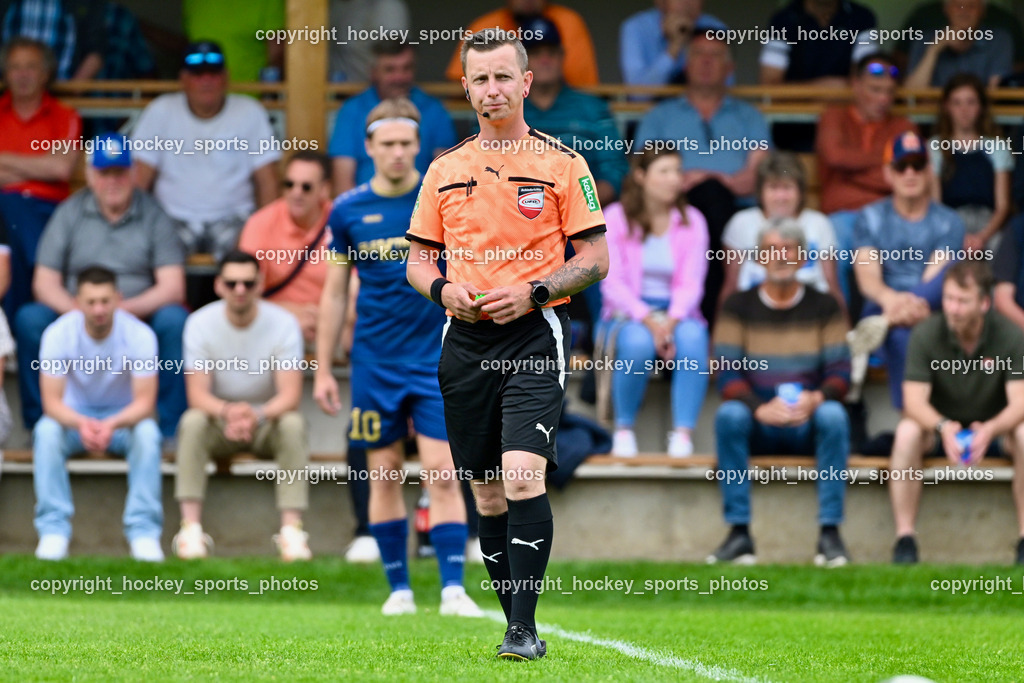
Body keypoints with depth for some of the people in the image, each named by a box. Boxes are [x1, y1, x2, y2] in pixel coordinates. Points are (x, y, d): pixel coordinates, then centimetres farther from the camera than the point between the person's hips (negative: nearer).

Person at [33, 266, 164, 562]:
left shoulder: (139, 335, -20)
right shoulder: (58, 334, -19)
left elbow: (145, 402, -21)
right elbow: (51, 402, -21)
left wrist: (112, 425, -43)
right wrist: (81, 424, -44)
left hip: (123, 415, 0)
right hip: (74, 415, 0)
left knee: (147, 432, -33)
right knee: (46, 431, -32)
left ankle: (143, 530, -28)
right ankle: (53, 529, -27)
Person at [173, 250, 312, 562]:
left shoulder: (283, 323, -12)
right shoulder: (201, 323, -10)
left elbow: (290, 394, -20)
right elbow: (197, 394, -17)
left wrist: (257, 415, -42)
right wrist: (227, 412, -41)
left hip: (267, 422, 0)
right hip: (219, 424, 0)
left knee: (293, 424, -32)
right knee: (192, 422, -31)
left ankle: (292, 529, -36)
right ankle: (191, 528, -36)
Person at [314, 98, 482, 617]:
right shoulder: (348, 210, 2)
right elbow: (335, 292, 9)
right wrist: (323, 370, 8)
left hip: (436, 357, -2)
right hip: (375, 361, 2)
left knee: (442, 473, -9)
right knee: (384, 475, 5)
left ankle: (453, 589, -11)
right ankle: (398, 589, 14)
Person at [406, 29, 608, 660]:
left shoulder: (561, 164, 0)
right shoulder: (445, 170, 11)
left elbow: (595, 258, 0)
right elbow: (419, 257, 17)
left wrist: (534, 292, -14)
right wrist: (442, 288, -5)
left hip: (535, 332, -4)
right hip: (466, 340, 4)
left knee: (523, 476, -18)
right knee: (487, 491, 6)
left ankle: (524, 628, -18)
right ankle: (519, 627, 16)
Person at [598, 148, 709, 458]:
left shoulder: (692, 221, 7)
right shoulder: (615, 218, 1)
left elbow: (690, 283, -2)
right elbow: (613, 283, -6)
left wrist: (671, 321, -22)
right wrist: (649, 321, -22)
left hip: (677, 313, 2)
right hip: (628, 313, -2)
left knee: (692, 338, -34)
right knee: (638, 343, -37)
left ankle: (683, 432, -33)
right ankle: (623, 429, -18)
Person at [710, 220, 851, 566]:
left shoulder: (824, 307, 6)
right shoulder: (739, 307, 5)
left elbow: (840, 371, -2)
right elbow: (727, 374, -5)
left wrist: (817, 398, -26)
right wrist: (760, 408, -25)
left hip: (807, 424, 0)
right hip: (758, 429, 0)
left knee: (834, 415, -32)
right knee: (729, 414, -32)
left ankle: (830, 532, -31)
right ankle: (739, 533, -30)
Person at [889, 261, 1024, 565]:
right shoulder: (926, 335, -14)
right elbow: (914, 400, -21)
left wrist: (991, 429, -45)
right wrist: (943, 427, -44)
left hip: (992, 429, 0)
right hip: (938, 428, 0)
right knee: (907, 431, -33)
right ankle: (904, 539, -31)